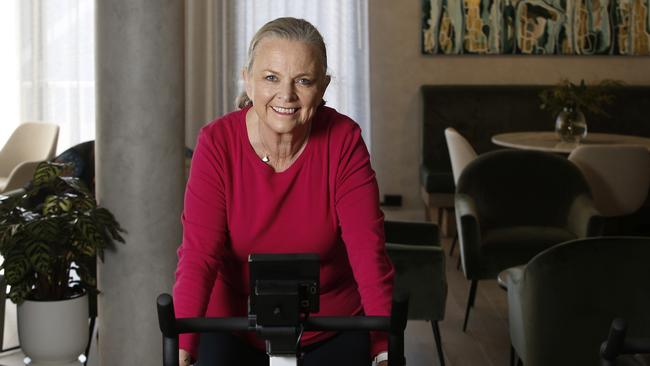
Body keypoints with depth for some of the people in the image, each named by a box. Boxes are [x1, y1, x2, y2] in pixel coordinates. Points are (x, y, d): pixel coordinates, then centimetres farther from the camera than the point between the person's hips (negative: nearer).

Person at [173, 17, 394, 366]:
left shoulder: (343, 140, -13)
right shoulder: (217, 142, -14)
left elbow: (367, 249, -19)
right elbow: (199, 254, -20)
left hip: (332, 333, 1)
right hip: (234, 328, 0)